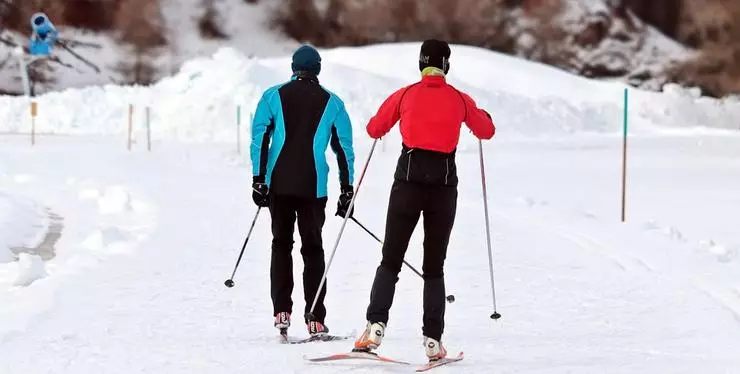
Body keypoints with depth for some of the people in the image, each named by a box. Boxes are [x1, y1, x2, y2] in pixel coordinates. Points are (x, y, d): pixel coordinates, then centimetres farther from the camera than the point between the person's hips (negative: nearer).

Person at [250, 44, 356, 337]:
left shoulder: (273, 96, 5)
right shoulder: (332, 103, 6)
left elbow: (259, 138, -2)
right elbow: (344, 148, 5)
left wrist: (258, 180, -1)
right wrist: (347, 190, 9)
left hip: (279, 184, 0)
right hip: (313, 187, 0)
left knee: (281, 244, 13)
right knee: (313, 249, 5)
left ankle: (281, 312, 0)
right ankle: (315, 320, -1)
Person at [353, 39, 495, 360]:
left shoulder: (404, 95, 2)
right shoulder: (460, 100, 3)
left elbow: (374, 129, 13)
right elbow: (486, 132, 18)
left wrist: (390, 118, 35)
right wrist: (481, 116, 40)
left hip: (408, 181, -1)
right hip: (444, 185, 1)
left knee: (390, 261, 6)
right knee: (434, 267, 9)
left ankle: (376, 324, -12)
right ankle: (433, 339, 1)